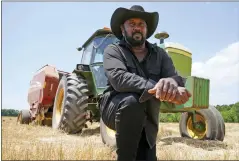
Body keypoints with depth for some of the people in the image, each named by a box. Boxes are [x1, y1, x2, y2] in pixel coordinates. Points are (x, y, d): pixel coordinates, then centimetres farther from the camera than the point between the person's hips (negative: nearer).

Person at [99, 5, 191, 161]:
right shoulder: (113, 50, -6)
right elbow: (119, 78, -26)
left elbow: (177, 79, -9)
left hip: (146, 122, 5)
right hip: (116, 109, -4)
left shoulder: (160, 54, 6)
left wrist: (171, 83, -35)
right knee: (131, 101, -36)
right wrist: (156, 88, -40)